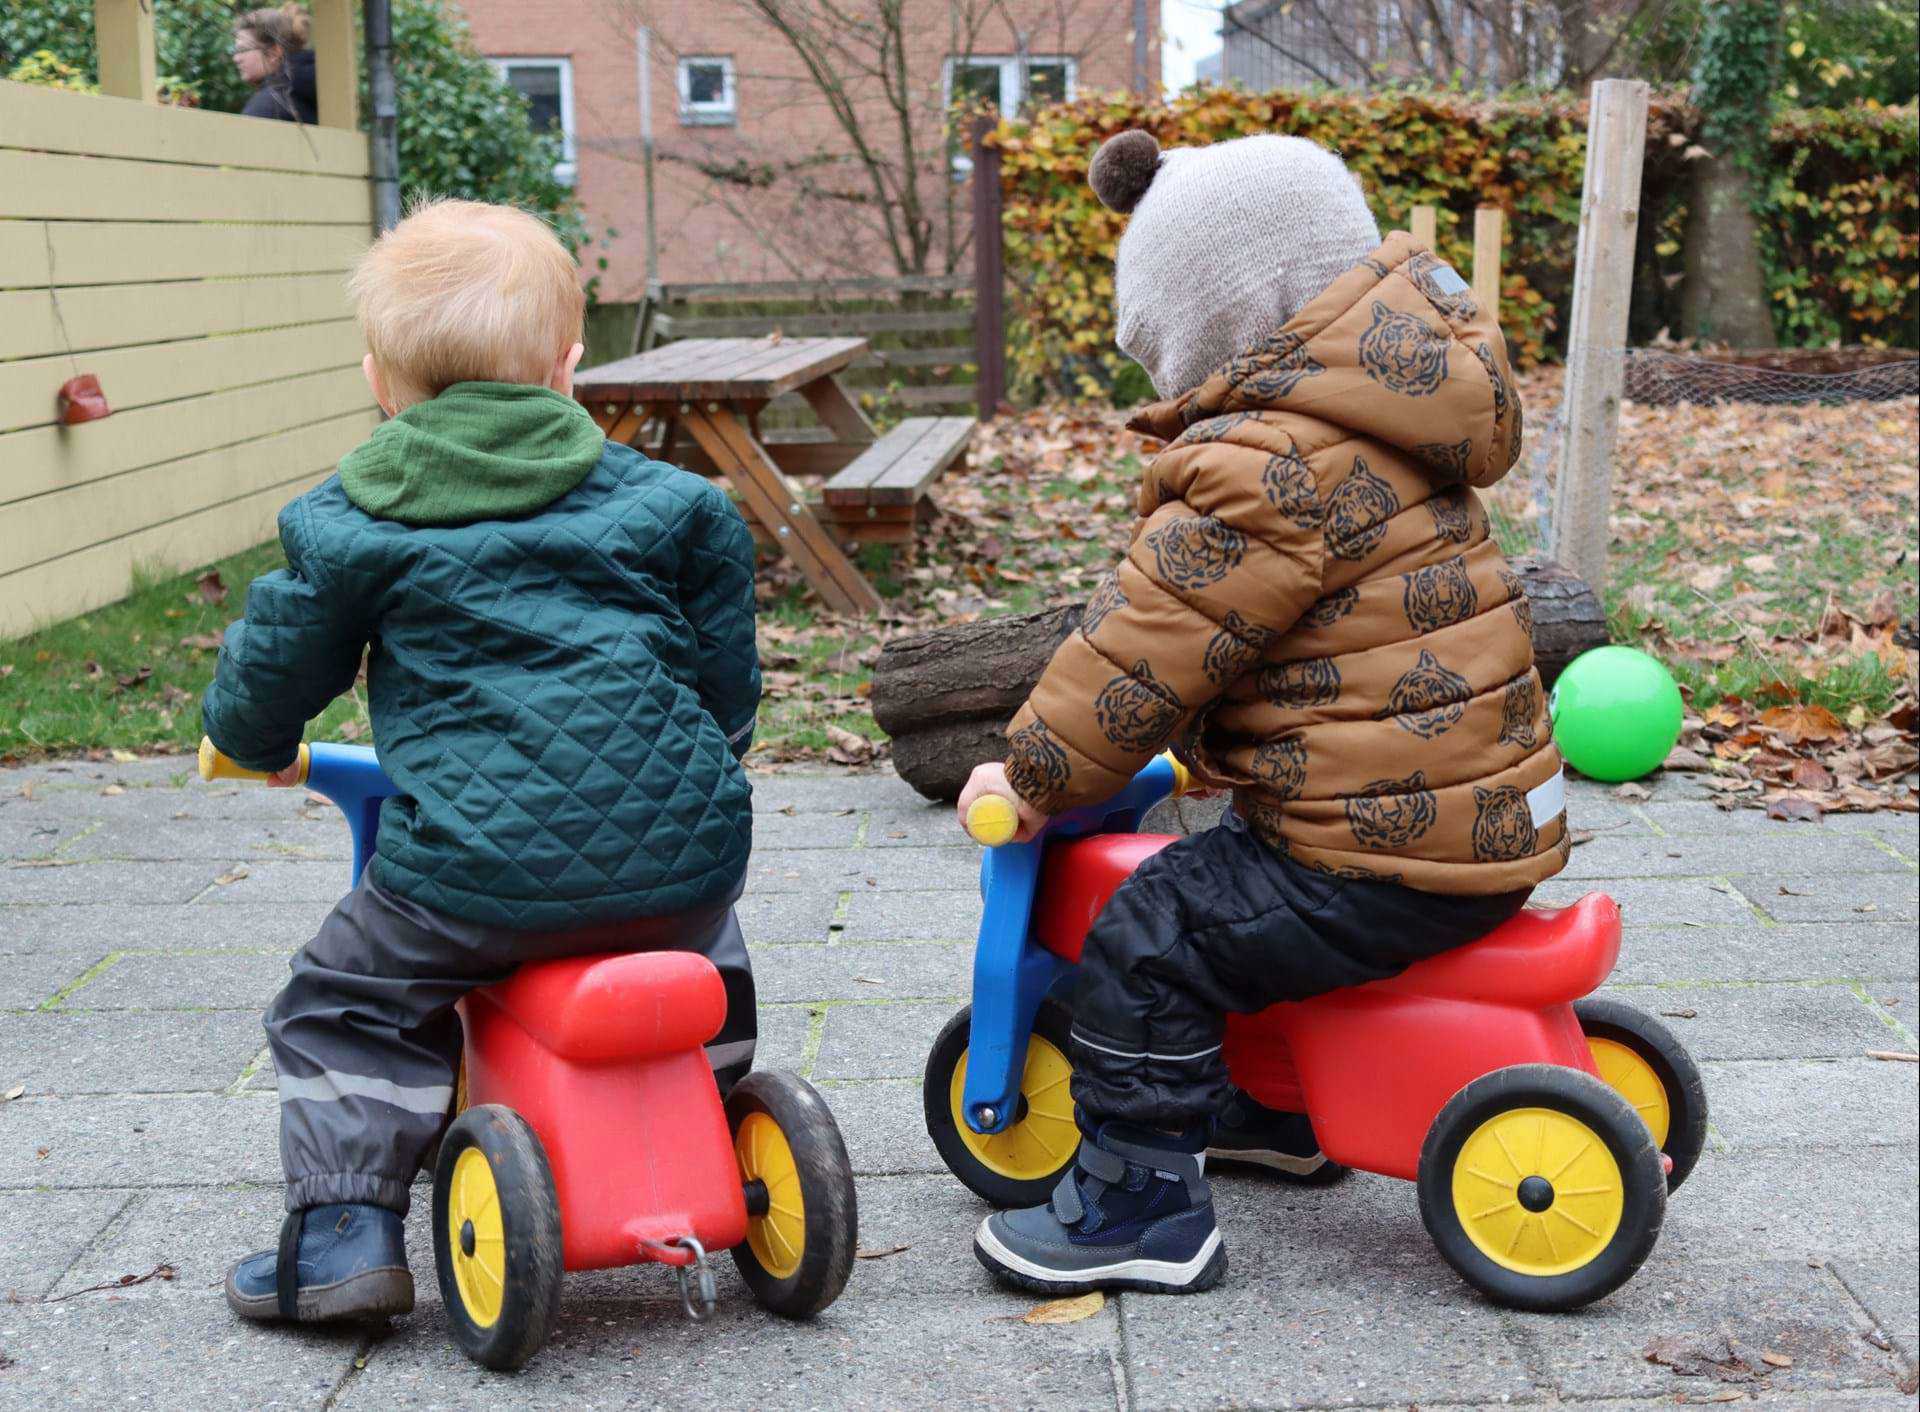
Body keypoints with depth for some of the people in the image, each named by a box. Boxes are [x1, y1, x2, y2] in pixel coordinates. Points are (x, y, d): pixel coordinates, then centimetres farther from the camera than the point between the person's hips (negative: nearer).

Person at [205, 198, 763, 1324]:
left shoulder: (353, 522, 3)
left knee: (340, 1013, 18)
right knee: (699, 940, 38)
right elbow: (729, 676, 16)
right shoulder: (666, 502, 11)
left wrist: (255, 742, 34)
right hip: (679, 851, 4)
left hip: (478, 867, -3)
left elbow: (276, 666, 11)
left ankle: (342, 1229, 12)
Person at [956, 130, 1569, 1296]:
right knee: (1229, 882, 29)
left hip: (1397, 860, -11)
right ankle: (1274, 1108, 44)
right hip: (1480, 806, 11)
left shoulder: (1270, 468, -22)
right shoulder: (1371, 423, 12)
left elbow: (1150, 648, -18)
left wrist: (1032, 775, -5)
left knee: (1149, 938, -9)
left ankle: (1141, 1202, 2)